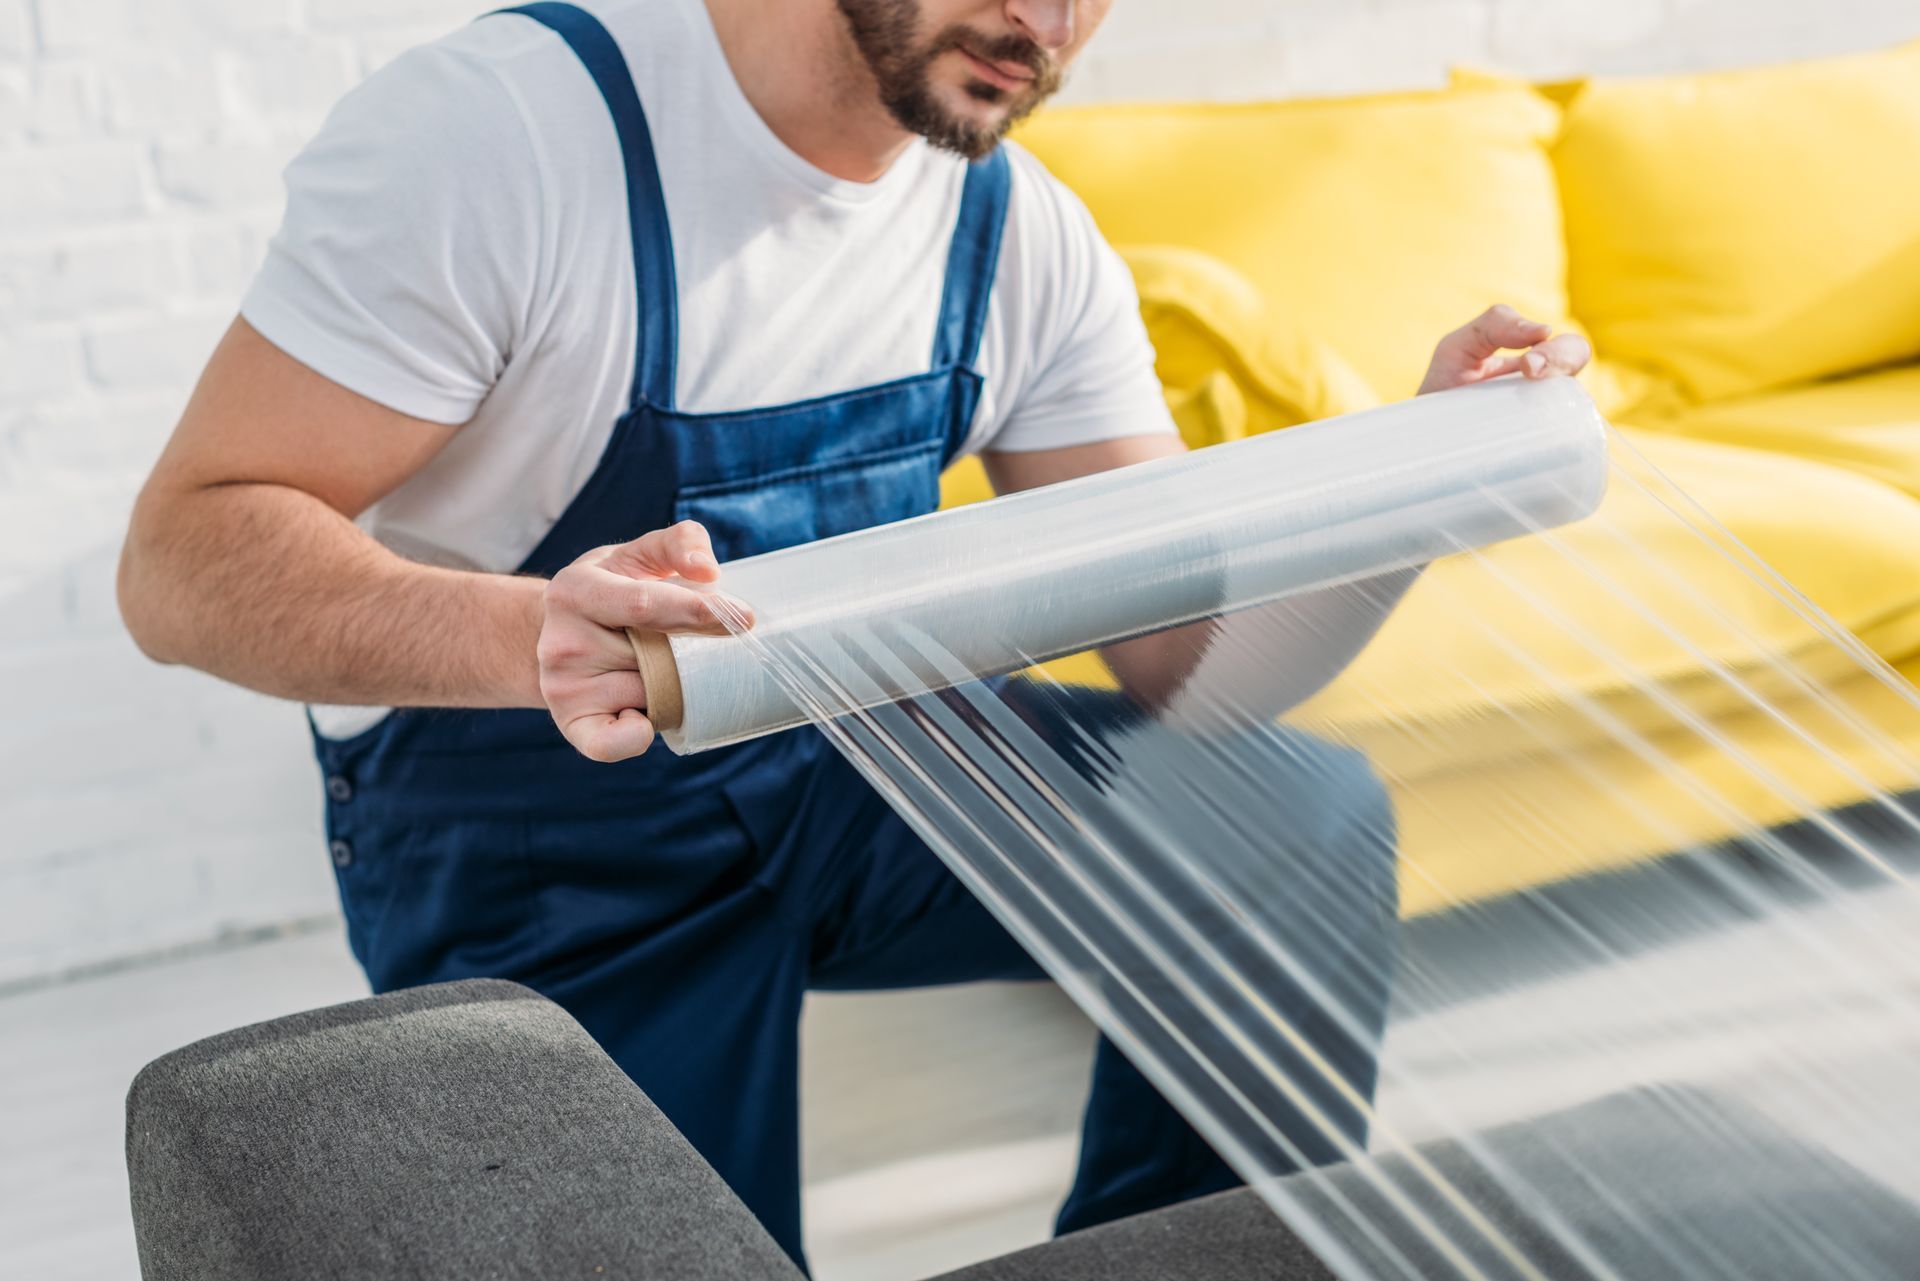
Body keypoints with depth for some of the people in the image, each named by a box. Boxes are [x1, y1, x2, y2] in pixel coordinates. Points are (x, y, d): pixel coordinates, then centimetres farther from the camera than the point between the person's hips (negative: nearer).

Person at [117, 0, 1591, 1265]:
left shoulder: (1026, 236, -6)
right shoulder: (503, 125, -23)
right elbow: (184, 554, -26)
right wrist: (528, 637, -45)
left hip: (855, 763, 5)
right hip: (538, 857, -4)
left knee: (1309, 831, -11)